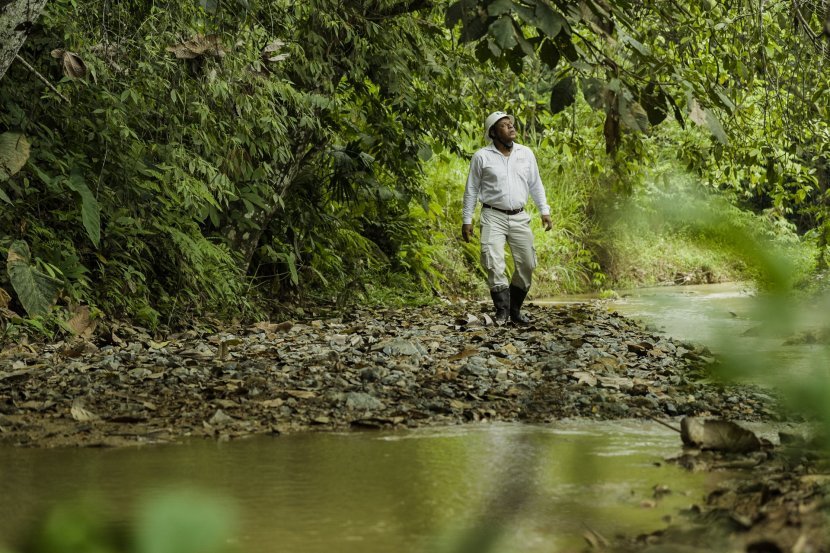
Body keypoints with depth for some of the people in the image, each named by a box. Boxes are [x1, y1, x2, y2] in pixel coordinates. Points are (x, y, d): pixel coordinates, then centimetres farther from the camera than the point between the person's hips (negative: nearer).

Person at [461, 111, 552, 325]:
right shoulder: (482, 157, -3)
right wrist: (466, 220, 1)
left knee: (526, 265, 2)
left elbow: (535, 185, 15)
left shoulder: (526, 153, 6)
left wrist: (545, 211, 8)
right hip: (493, 217, -4)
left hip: (519, 217, 4)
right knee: (495, 265, -15)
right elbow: (471, 190, 3)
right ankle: (502, 311, -9)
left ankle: (515, 310, 16)